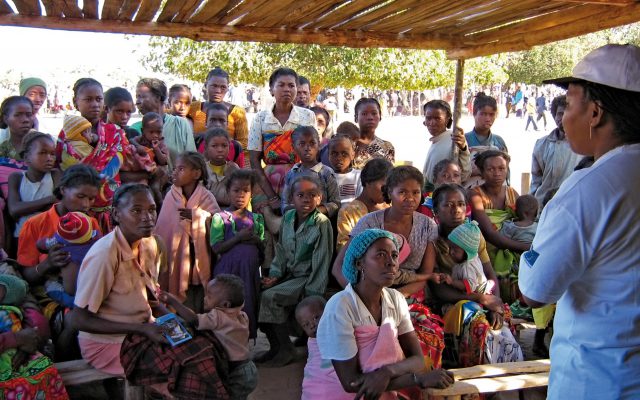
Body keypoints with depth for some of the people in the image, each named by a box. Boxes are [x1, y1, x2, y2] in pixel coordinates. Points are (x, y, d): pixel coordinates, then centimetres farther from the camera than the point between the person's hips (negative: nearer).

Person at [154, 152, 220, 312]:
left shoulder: (206, 197, -6)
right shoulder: (171, 195, -1)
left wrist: (196, 216, -21)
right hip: (174, 250, 1)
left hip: (197, 255, -1)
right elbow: (162, 228, 1)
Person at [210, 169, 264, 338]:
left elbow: (264, 249, 13)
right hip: (227, 270, -3)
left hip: (251, 271, 4)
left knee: (249, 304, 4)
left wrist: (257, 240, -8)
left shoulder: (257, 219, 11)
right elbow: (216, 248, -9)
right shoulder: (220, 217, 0)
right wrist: (238, 238, -17)